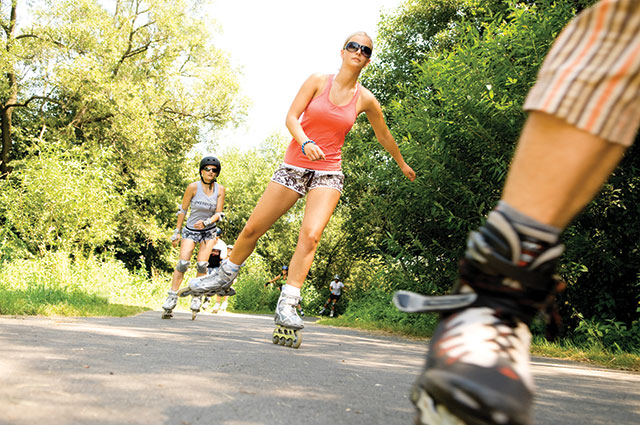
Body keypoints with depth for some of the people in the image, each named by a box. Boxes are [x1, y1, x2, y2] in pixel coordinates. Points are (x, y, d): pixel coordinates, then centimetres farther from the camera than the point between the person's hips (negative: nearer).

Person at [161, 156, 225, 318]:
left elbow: (218, 214, -6)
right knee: (183, 262, -12)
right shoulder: (193, 187, -12)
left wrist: (206, 222, -25)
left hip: (209, 231, 1)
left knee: (202, 264, -8)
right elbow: (183, 210, -4)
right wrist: (177, 232, -2)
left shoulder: (220, 190, -7)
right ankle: (172, 296, -5)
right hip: (190, 230, -1)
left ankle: (197, 297, 5)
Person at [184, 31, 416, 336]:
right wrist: (305, 143, -25)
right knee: (253, 229, 2)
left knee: (311, 234, -22)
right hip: (294, 165, 1)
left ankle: (287, 305, -19)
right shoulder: (318, 81, 1)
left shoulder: (365, 100, 4)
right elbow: (291, 116, -6)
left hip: (328, 173, 0)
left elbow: (384, 136, 19)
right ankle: (225, 275, 27)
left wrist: (402, 165, 29)